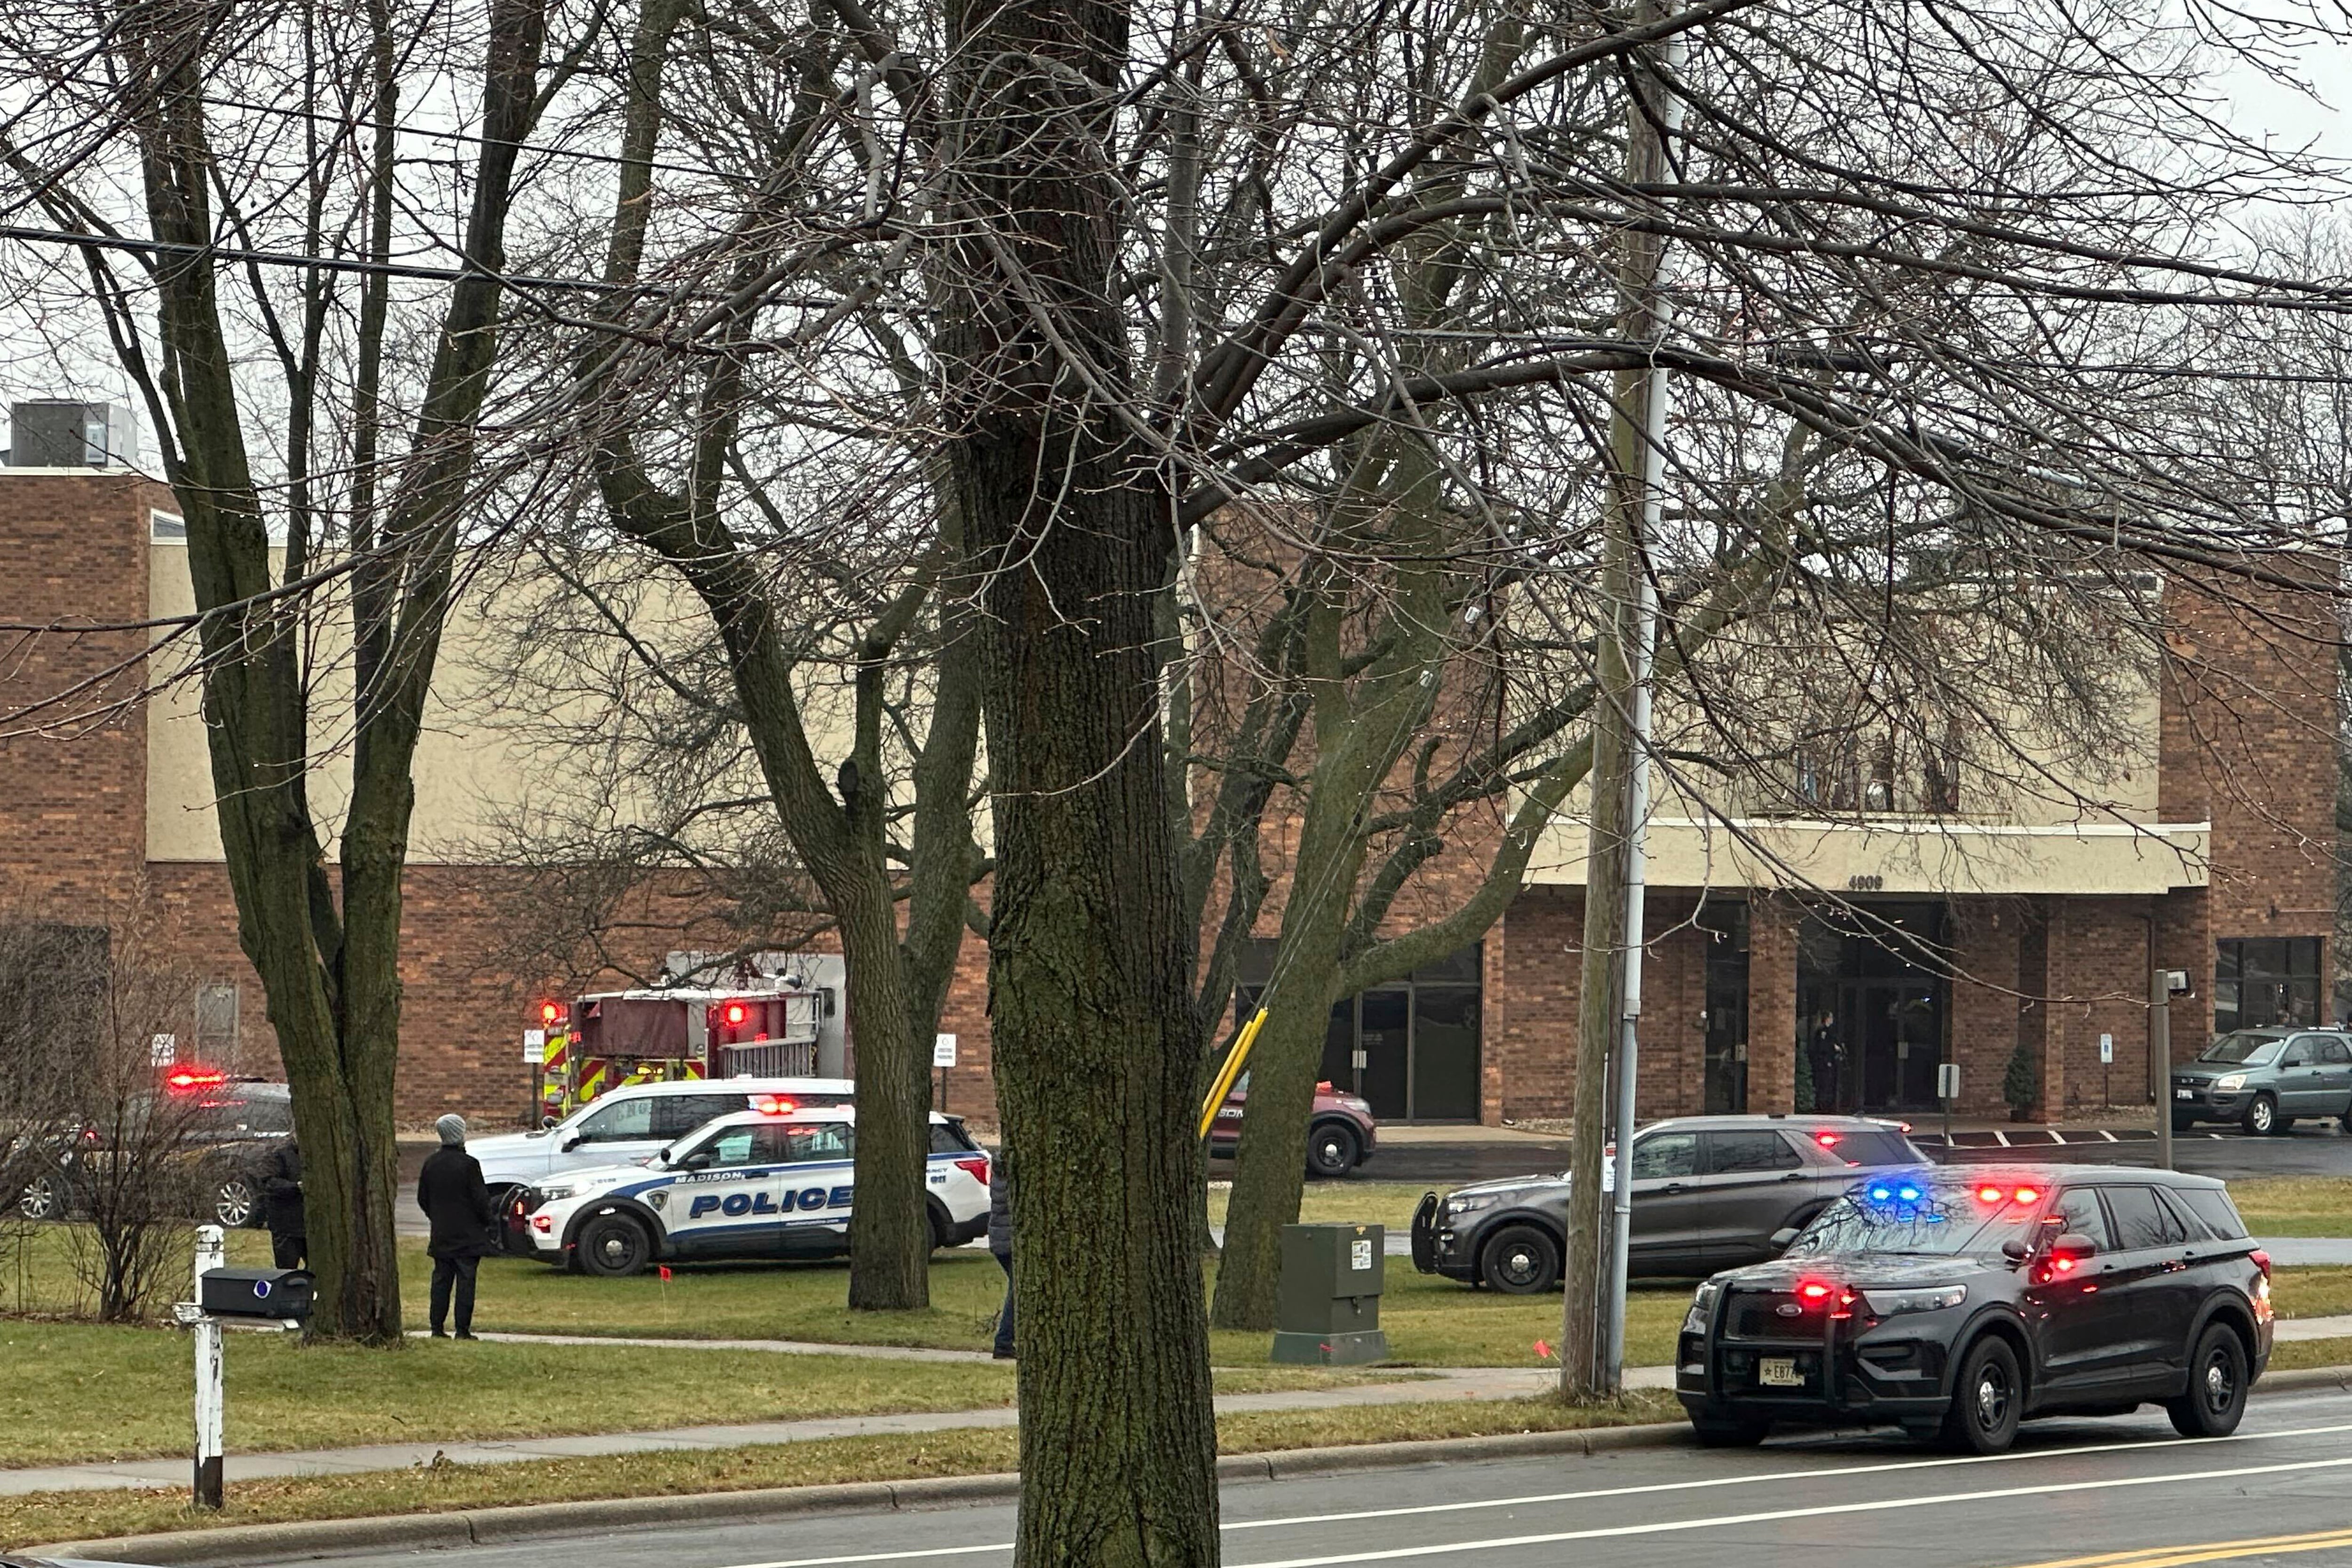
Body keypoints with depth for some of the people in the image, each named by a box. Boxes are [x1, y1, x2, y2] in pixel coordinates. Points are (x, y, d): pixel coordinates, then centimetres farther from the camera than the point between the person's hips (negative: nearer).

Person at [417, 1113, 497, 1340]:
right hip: (467, 1235, -5)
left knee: (441, 1279, 10)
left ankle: (437, 1327, 9)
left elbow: (422, 1199, 10)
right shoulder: (468, 1164, -14)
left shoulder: (431, 1164, 4)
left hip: (441, 1235, 5)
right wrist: (490, 1219, 4)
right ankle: (463, 1329, -4)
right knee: (465, 1281, -2)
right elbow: (480, 1199, -12)